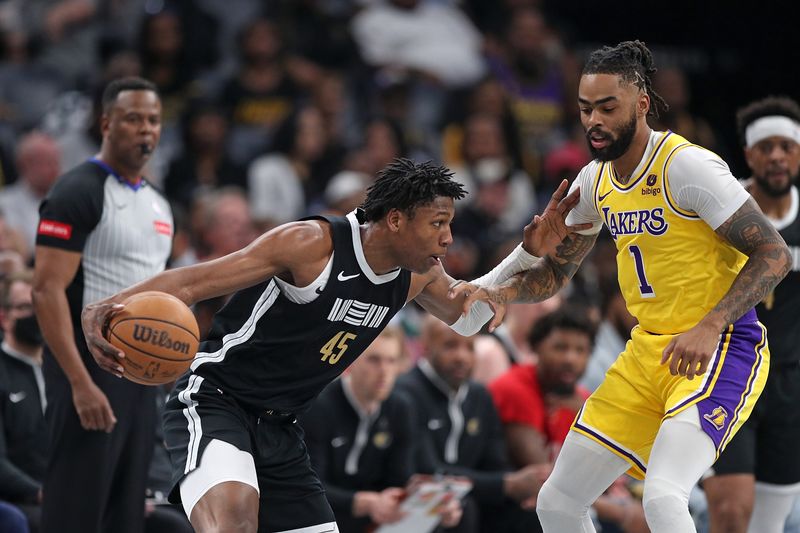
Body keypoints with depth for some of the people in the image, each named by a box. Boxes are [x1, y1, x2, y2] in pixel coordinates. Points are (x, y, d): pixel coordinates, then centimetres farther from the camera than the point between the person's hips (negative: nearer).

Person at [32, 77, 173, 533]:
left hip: (142, 375, 8)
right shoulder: (78, 193, -10)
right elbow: (48, 290, -17)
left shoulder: (159, 204, 16)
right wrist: (81, 383, -23)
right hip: (91, 371, -8)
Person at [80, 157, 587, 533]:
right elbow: (196, 280, -23)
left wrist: (530, 253, 9)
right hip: (215, 399, -9)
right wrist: (114, 307, -40)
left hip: (278, 425, 9)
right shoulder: (313, 243, -20)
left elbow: (468, 315, 24)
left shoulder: (418, 275, 3)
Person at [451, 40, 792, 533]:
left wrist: (710, 328, -28)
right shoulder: (595, 182, 6)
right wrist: (498, 294, -2)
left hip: (722, 350, -8)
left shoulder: (686, 165, -17)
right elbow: (555, 272, 19)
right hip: (648, 352, 8)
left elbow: (774, 255, -18)